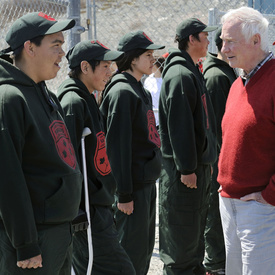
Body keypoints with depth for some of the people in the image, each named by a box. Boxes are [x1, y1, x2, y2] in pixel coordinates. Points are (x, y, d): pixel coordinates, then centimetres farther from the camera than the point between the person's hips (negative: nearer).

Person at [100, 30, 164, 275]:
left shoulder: (140, 90, 14)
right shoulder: (122, 91, -15)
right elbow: (117, 145, -19)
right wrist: (124, 194, -20)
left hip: (147, 181, 10)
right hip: (133, 184, -10)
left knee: (145, 248, 16)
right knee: (133, 250, -3)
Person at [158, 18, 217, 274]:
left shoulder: (192, 73, 17)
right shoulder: (180, 75, -16)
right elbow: (179, 126, -21)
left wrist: (205, 162, 20)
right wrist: (187, 168, -22)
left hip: (198, 163, 10)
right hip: (183, 168, -10)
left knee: (194, 230, 19)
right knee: (182, 233, -2)